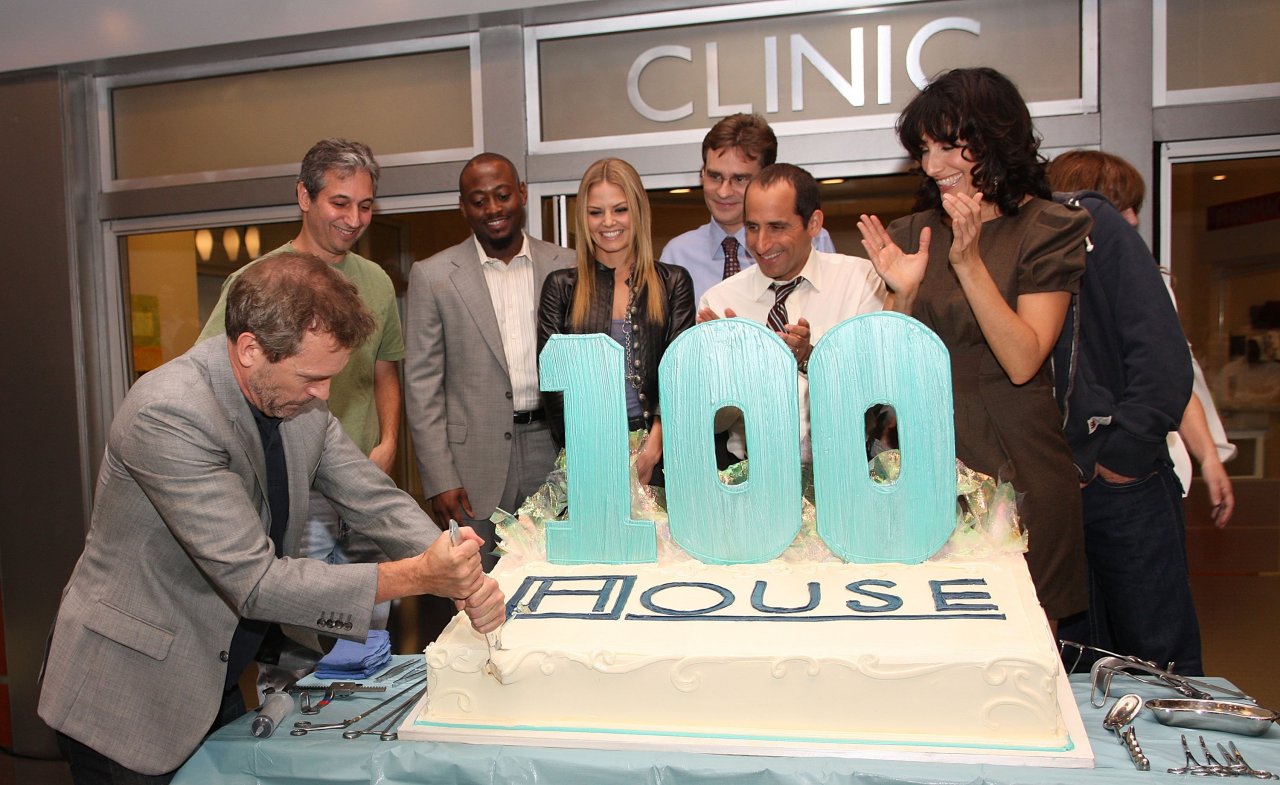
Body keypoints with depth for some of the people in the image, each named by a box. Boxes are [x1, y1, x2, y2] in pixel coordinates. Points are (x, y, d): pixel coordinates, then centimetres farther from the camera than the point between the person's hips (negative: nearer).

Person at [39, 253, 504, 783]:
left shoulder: (299, 401, -5)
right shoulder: (168, 414, -28)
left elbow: (375, 500, -2)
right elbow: (253, 581, -30)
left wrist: (461, 575, -19)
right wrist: (417, 577, -33)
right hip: (129, 700, -6)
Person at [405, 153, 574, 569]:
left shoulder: (567, 266, 6)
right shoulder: (433, 276, 1)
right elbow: (422, 384, 0)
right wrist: (439, 481, -7)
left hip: (554, 452, 2)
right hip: (476, 467, -1)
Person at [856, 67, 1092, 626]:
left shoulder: (1048, 230, -3)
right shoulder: (915, 234, 7)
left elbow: (1022, 363, -14)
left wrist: (969, 264, -20)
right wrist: (903, 295, -11)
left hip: (1015, 467, -3)